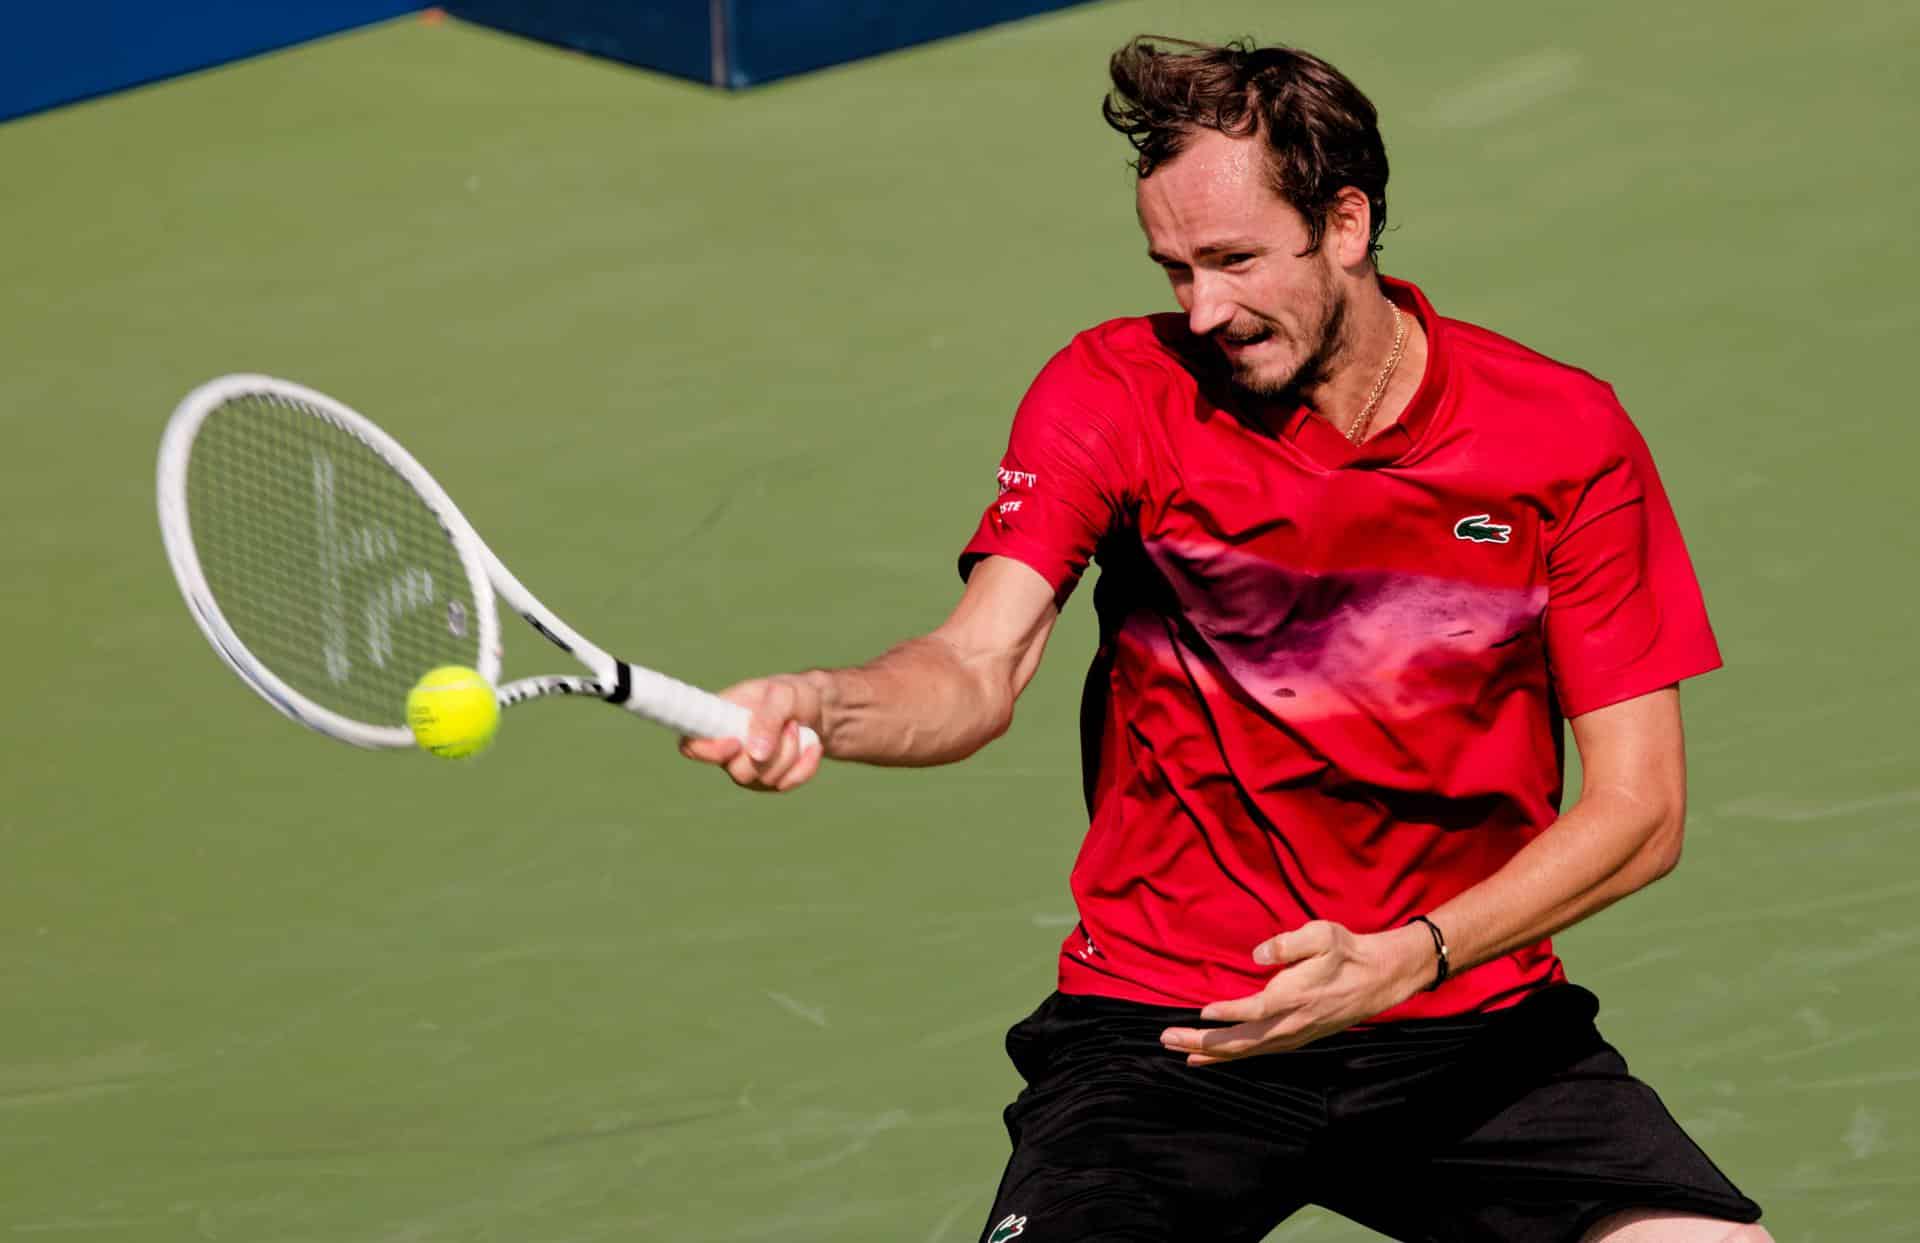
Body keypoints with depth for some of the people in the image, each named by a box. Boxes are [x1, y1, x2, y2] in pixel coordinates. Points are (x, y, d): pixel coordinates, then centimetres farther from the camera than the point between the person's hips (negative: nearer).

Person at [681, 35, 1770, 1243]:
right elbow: (977, 670, -17)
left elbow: (1639, 807, -5)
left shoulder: (1566, 436, -3)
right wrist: (822, 706, -40)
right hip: (1162, 1028, 0)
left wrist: (1398, 963, -19)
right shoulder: (1116, 395, -4)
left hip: (1474, 1024, 1)